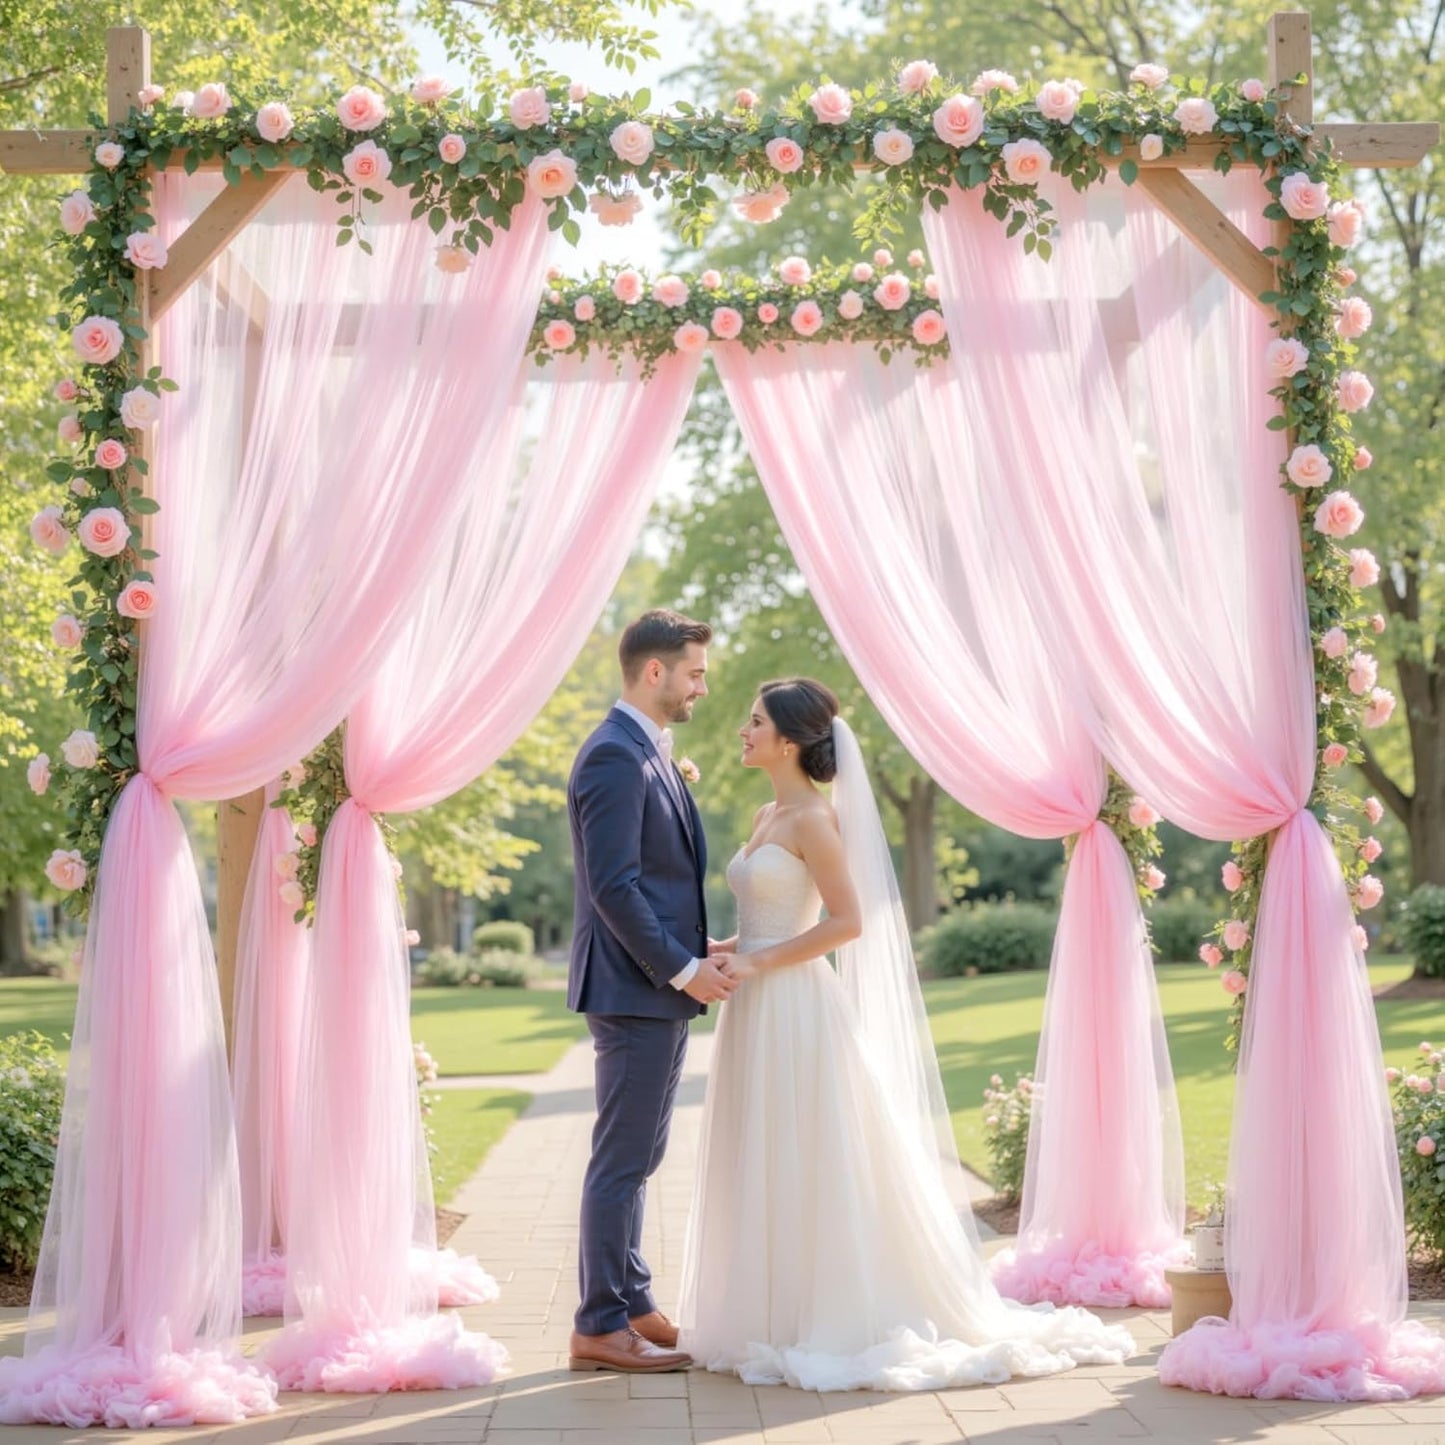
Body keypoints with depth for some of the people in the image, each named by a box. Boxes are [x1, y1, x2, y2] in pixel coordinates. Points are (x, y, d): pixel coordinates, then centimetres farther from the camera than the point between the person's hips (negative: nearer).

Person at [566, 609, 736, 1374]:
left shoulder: (649, 753, 16)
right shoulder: (615, 756, -16)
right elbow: (613, 886, -21)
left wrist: (691, 958, 11)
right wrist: (682, 968, -18)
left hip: (661, 991, 10)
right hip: (634, 991, -10)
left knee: (634, 1160, 15)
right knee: (622, 1161, -4)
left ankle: (631, 1304, 23)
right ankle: (602, 1326, 2)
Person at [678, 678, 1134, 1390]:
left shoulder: (813, 818, -12)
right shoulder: (768, 817, 14)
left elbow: (846, 921, -17)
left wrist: (758, 964, -17)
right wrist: (725, 948, 4)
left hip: (797, 1010, -9)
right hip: (758, 1012, 9)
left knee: (810, 1170, -3)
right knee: (763, 1171, 11)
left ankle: (832, 1324, 5)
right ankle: (780, 1319, 19)